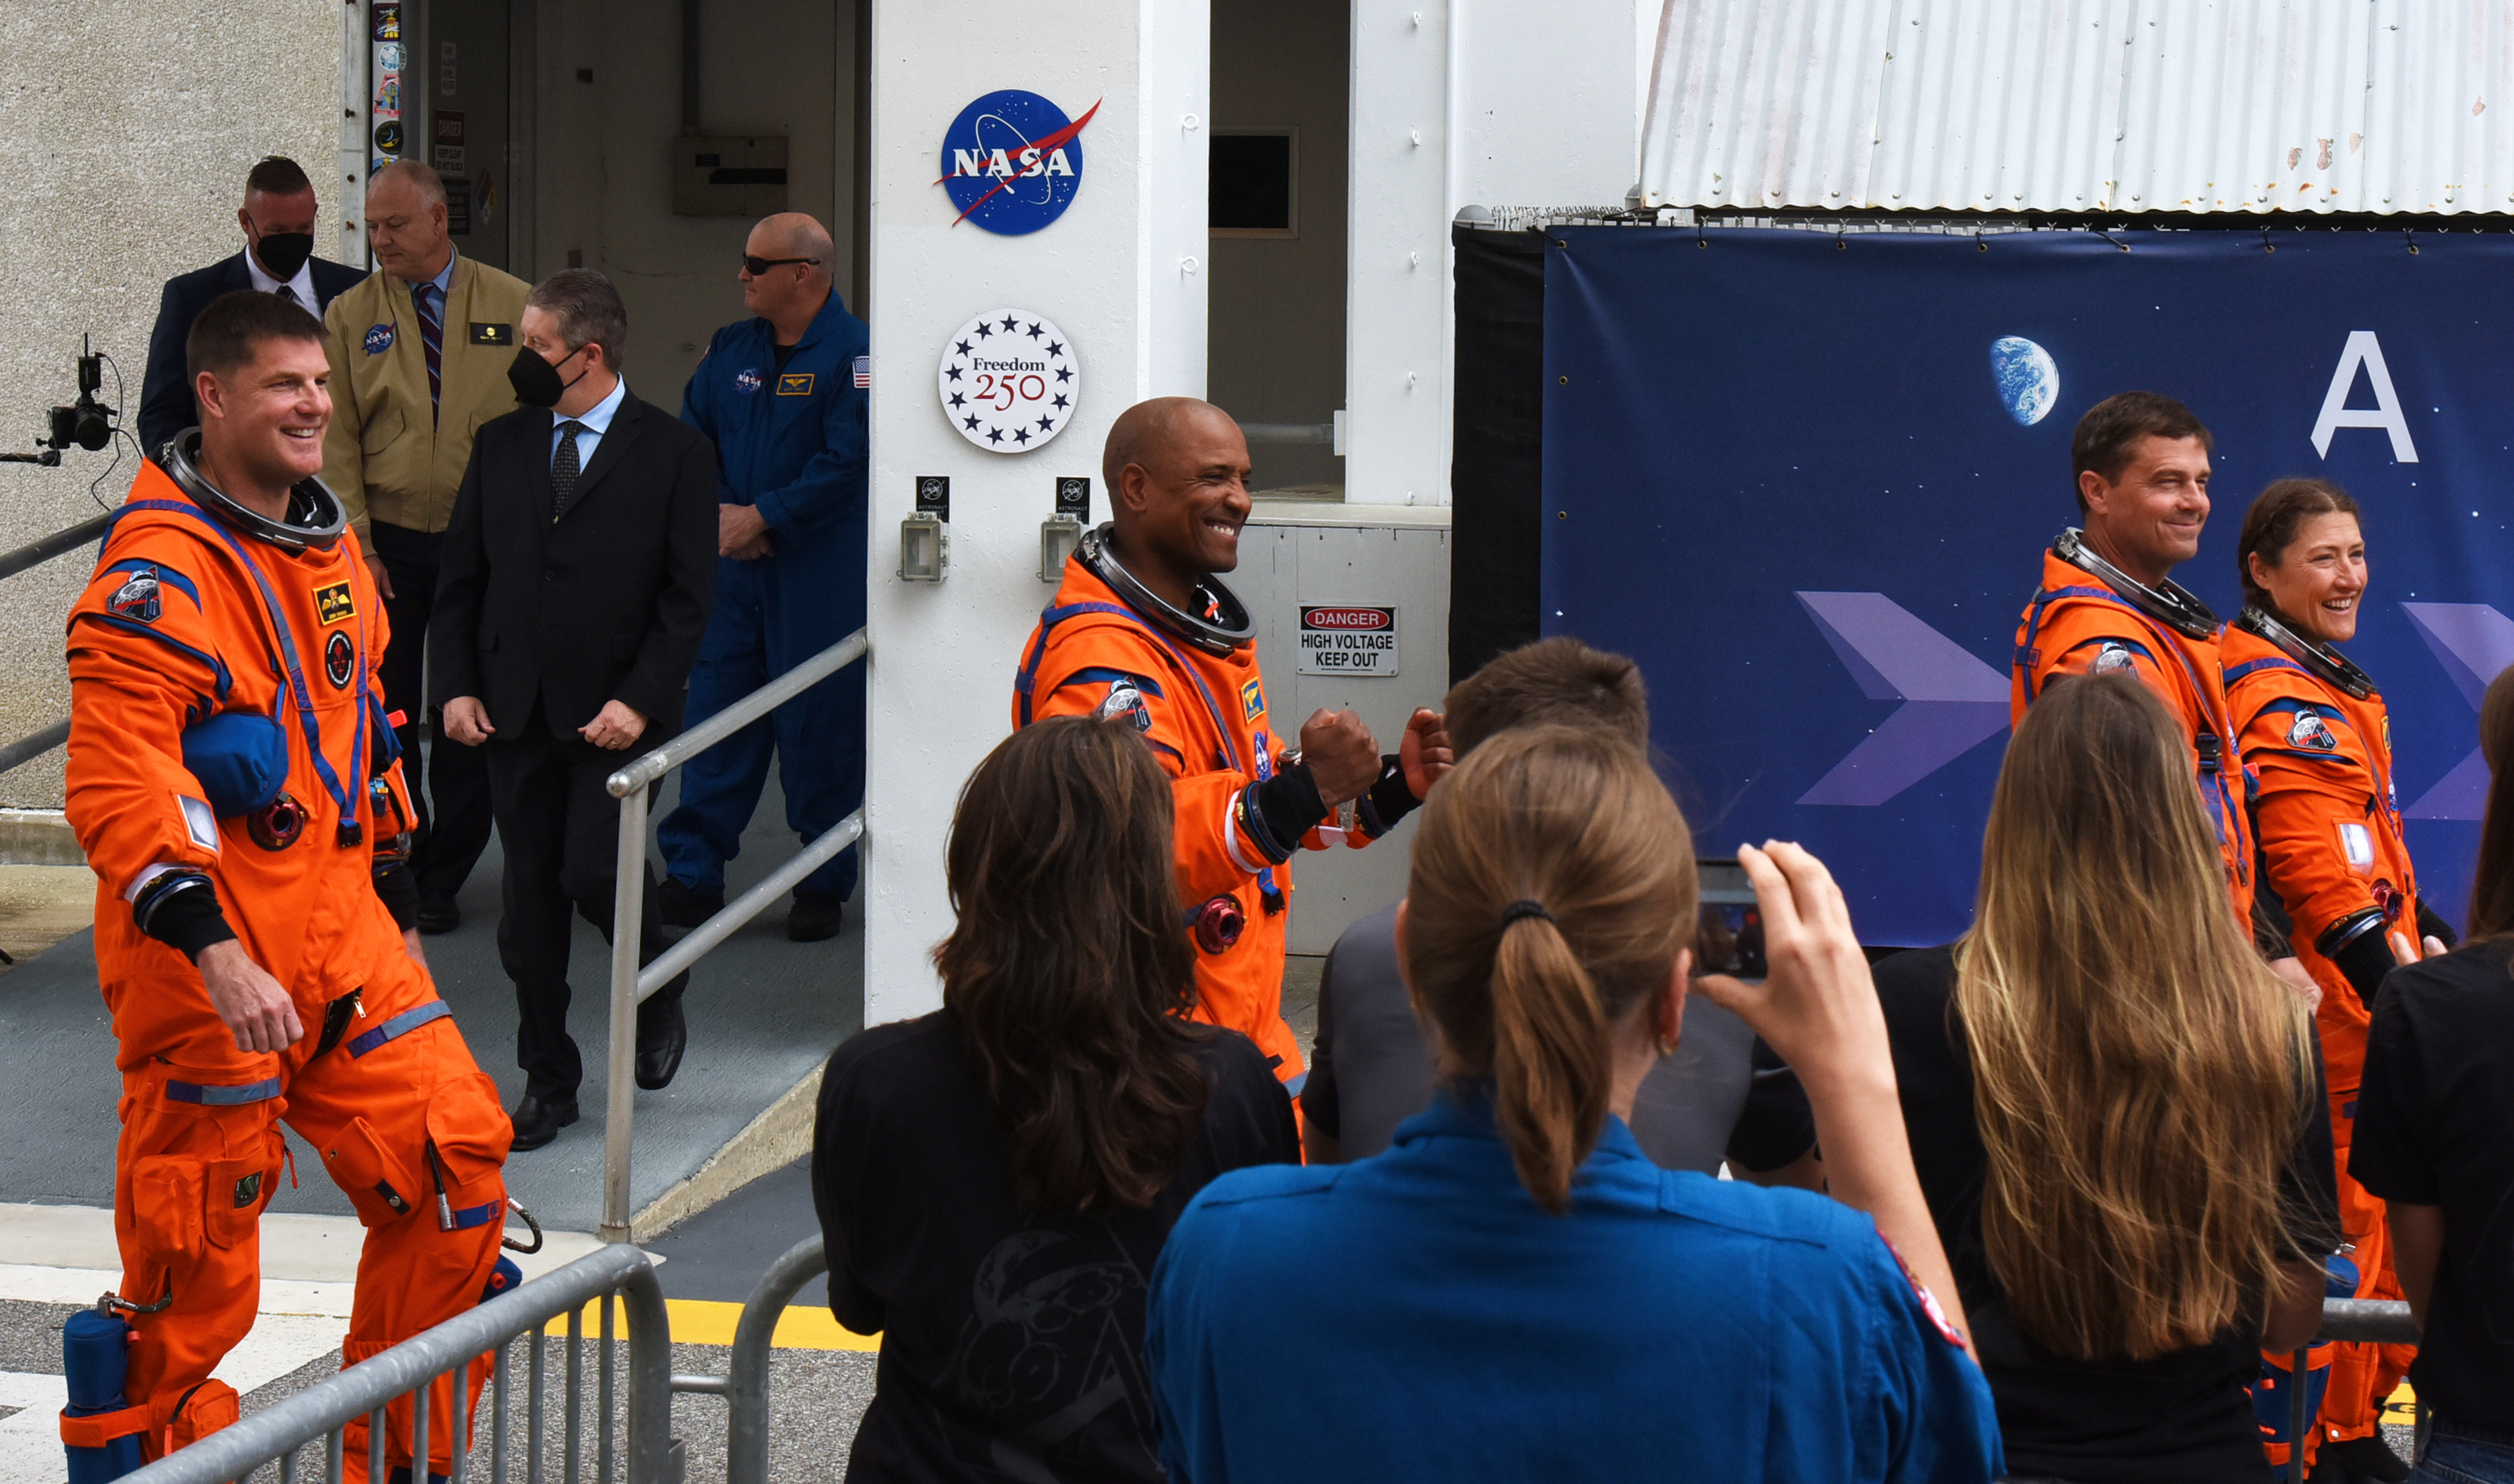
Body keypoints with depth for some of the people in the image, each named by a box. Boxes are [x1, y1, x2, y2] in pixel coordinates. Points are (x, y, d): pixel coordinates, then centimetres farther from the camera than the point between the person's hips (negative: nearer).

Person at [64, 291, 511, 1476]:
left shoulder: (330, 544, 13)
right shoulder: (159, 569, -15)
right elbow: (115, 788, -23)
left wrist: (390, 911, 25)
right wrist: (213, 950, -31)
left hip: (338, 934, 8)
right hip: (202, 954, -8)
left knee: (455, 1164, 3)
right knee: (196, 1249, 0)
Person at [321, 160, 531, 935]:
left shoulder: (513, 307, 2)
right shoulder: (350, 316, 4)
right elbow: (335, 441, 2)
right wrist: (356, 545, -6)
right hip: (387, 544, 1)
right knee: (382, 711, 3)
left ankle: (441, 880, 13)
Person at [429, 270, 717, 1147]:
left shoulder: (674, 452, -3)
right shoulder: (501, 446, 10)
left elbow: (688, 594, -6)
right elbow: (459, 578, 12)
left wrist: (641, 700, -15)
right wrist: (456, 686, 1)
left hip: (616, 714, -4)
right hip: (516, 713, 4)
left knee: (593, 875, -15)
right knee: (529, 905, 6)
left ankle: (660, 988, 17)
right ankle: (546, 1082, 17)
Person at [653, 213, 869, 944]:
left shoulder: (853, 352, -9)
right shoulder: (730, 348, 11)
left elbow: (846, 464, -15)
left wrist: (760, 517, -14)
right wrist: (717, 515, -3)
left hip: (821, 572, -5)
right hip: (733, 561, 5)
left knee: (819, 727, 0)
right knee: (715, 714, 4)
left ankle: (824, 886, 11)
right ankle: (692, 876, 10)